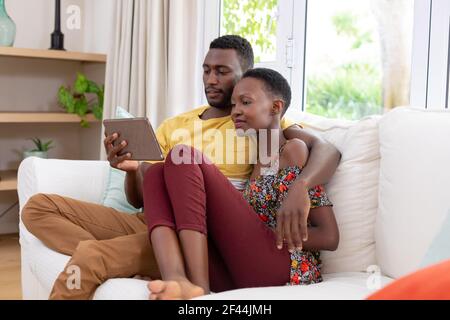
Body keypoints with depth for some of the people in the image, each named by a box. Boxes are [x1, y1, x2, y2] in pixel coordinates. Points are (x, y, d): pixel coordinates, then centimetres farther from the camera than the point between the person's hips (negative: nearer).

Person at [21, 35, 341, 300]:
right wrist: (132, 169, -8)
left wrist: (299, 188, -33)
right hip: (147, 222, 7)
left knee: (89, 259, -31)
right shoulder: (173, 125, 18)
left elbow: (327, 150, -11)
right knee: (39, 207, -6)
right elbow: (140, 200, 16)